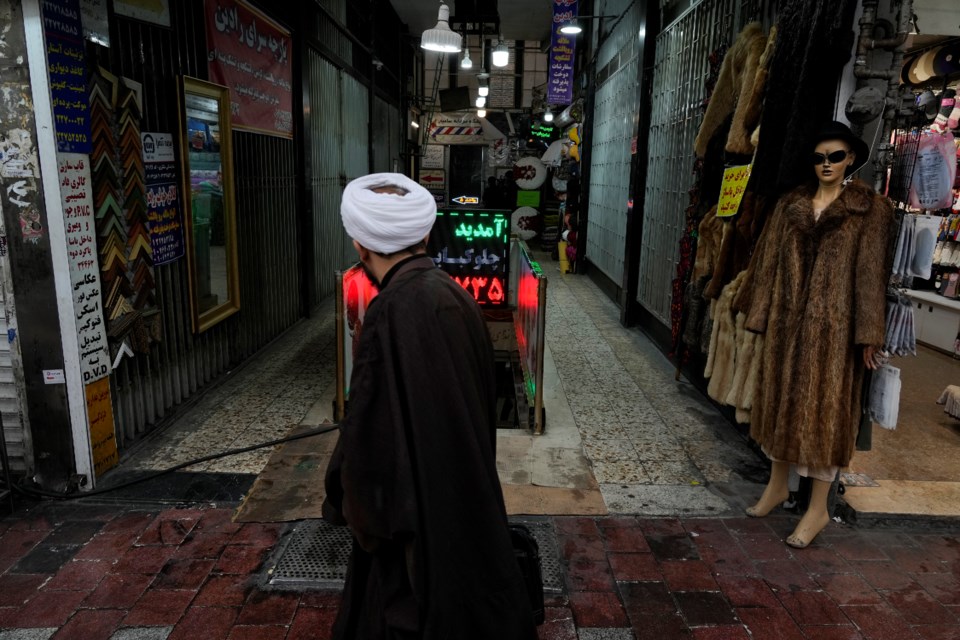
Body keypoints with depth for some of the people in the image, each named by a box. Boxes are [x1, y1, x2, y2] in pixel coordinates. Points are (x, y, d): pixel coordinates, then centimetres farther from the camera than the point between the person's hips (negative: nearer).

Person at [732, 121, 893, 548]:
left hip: (833, 324, -4)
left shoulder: (871, 210, -2)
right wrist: (759, 314, 7)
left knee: (823, 408, 1)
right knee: (781, 399, 13)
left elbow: (871, 273, -6)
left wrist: (868, 335, -8)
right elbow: (768, 262, 9)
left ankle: (818, 508, 14)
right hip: (786, 320, 4)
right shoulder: (790, 205, 9)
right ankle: (777, 485, 30)